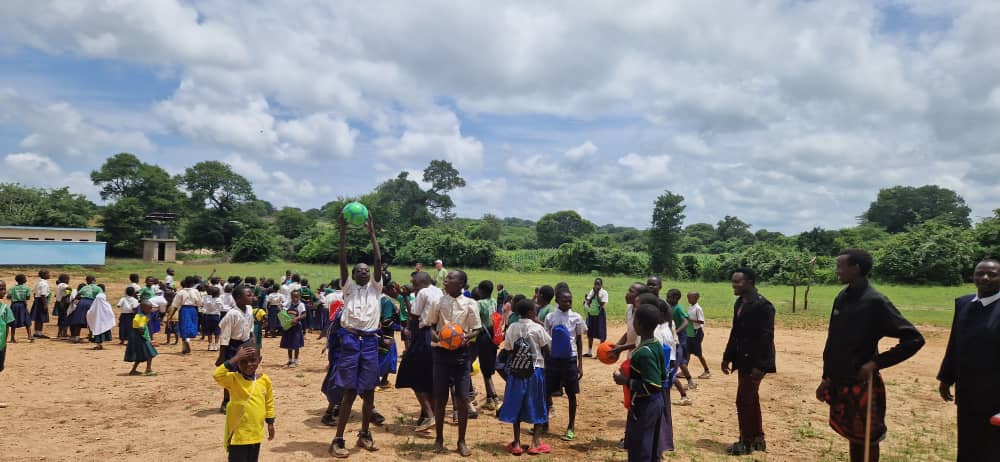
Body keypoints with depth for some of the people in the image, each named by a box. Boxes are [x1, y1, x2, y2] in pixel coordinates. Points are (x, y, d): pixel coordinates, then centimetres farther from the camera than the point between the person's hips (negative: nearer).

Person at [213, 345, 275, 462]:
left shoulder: (265, 380, -2)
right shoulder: (233, 379, -14)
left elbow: (269, 403, 10)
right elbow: (217, 375, -36)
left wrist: (270, 423, 11)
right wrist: (235, 358, -34)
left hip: (256, 433, 5)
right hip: (238, 434, -4)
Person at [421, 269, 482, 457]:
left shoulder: (470, 304, -2)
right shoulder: (438, 301, 1)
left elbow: (476, 329, 1)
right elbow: (428, 323, 6)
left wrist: (467, 336, -19)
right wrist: (433, 334, -16)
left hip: (461, 353, -1)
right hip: (441, 352, 1)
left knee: (462, 398, 0)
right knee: (440, 398, 6)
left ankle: (462, 441, 15)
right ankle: (439, 438, 23)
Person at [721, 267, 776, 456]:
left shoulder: (762, 305, -18)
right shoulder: (739, 303, 9)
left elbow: (766, 337, -21)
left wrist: (759, 365, -24)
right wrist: (727, 357, 15)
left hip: (754, 361, -9)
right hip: (743, 359, 9)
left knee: (743, 400, -4)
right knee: (751, 399, 16)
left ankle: (746, 442, 8)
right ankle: (757, 439, 27)